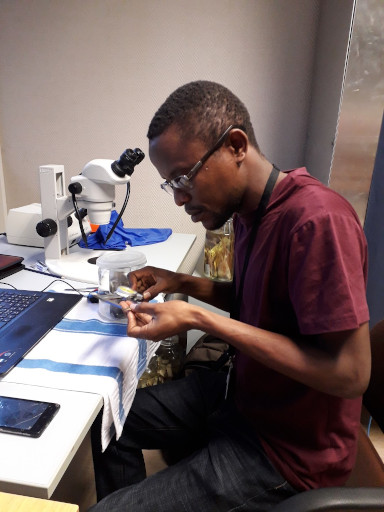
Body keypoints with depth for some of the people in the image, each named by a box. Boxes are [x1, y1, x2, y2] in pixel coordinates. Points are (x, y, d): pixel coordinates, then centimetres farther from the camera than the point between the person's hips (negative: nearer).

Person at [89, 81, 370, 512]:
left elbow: (350, 374, -26)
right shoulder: (247, 211, 0)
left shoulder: (316, 220, -27)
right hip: (241, 393, 8)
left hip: (289, 445, -7)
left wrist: (200, 320, -28)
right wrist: (182, 284, -3)